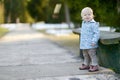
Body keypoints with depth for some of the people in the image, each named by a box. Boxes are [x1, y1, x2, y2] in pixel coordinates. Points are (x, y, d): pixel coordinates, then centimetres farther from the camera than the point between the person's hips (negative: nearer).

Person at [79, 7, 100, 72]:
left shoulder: (94, 24, -15)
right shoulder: (83, 23, 12)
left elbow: (97, 33, -19)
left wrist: (94, 41, -25)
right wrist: (81, 41, 23)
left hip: (90, 45, -8)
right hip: (83, 44, 8)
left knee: (92, 54, -4)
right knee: (85, 55, 18)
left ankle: (95, 66, 5)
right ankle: (86, 64, 32)